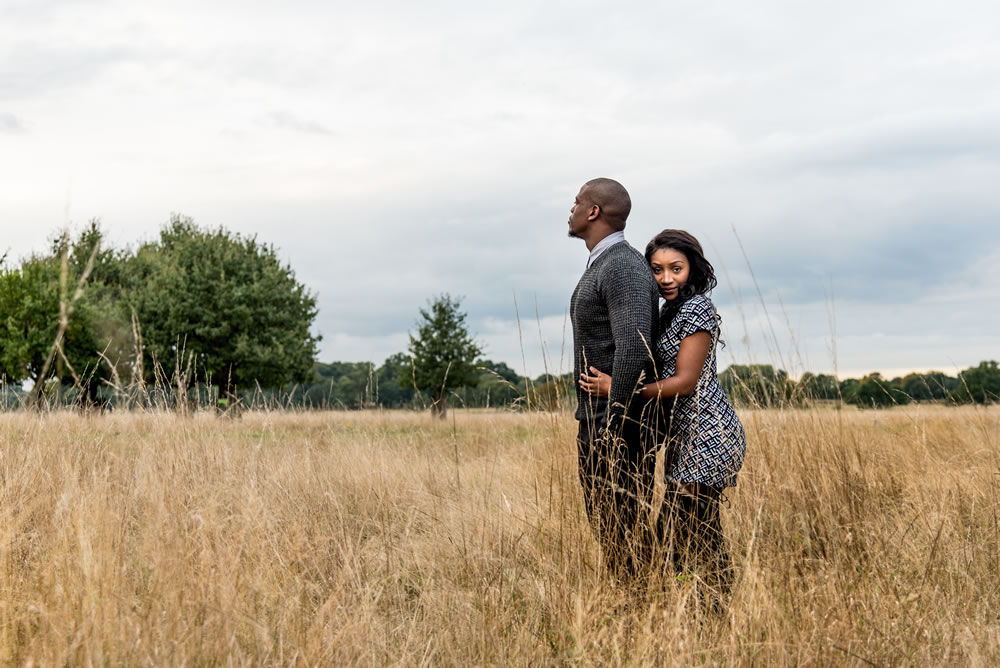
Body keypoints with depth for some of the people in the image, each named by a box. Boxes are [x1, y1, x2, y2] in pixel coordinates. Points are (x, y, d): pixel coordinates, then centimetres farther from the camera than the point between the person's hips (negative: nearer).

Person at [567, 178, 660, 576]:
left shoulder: (624, 267, -15)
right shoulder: (601, 268, 17)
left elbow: (633, 350, -25)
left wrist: (609, 426, -23)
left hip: (620, 424, -10)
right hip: (597, 421, 10)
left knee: (623, 528, -6)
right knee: (605, 526, 13)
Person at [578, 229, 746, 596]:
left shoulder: (696, 310, -13)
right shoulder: (670, 310, 16)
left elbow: (685, 381, -18)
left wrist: (618, 390, -18)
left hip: (706, 435, -10)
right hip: (688, 433, 10)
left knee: (698, 534, -6)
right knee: (676, 528, 10)